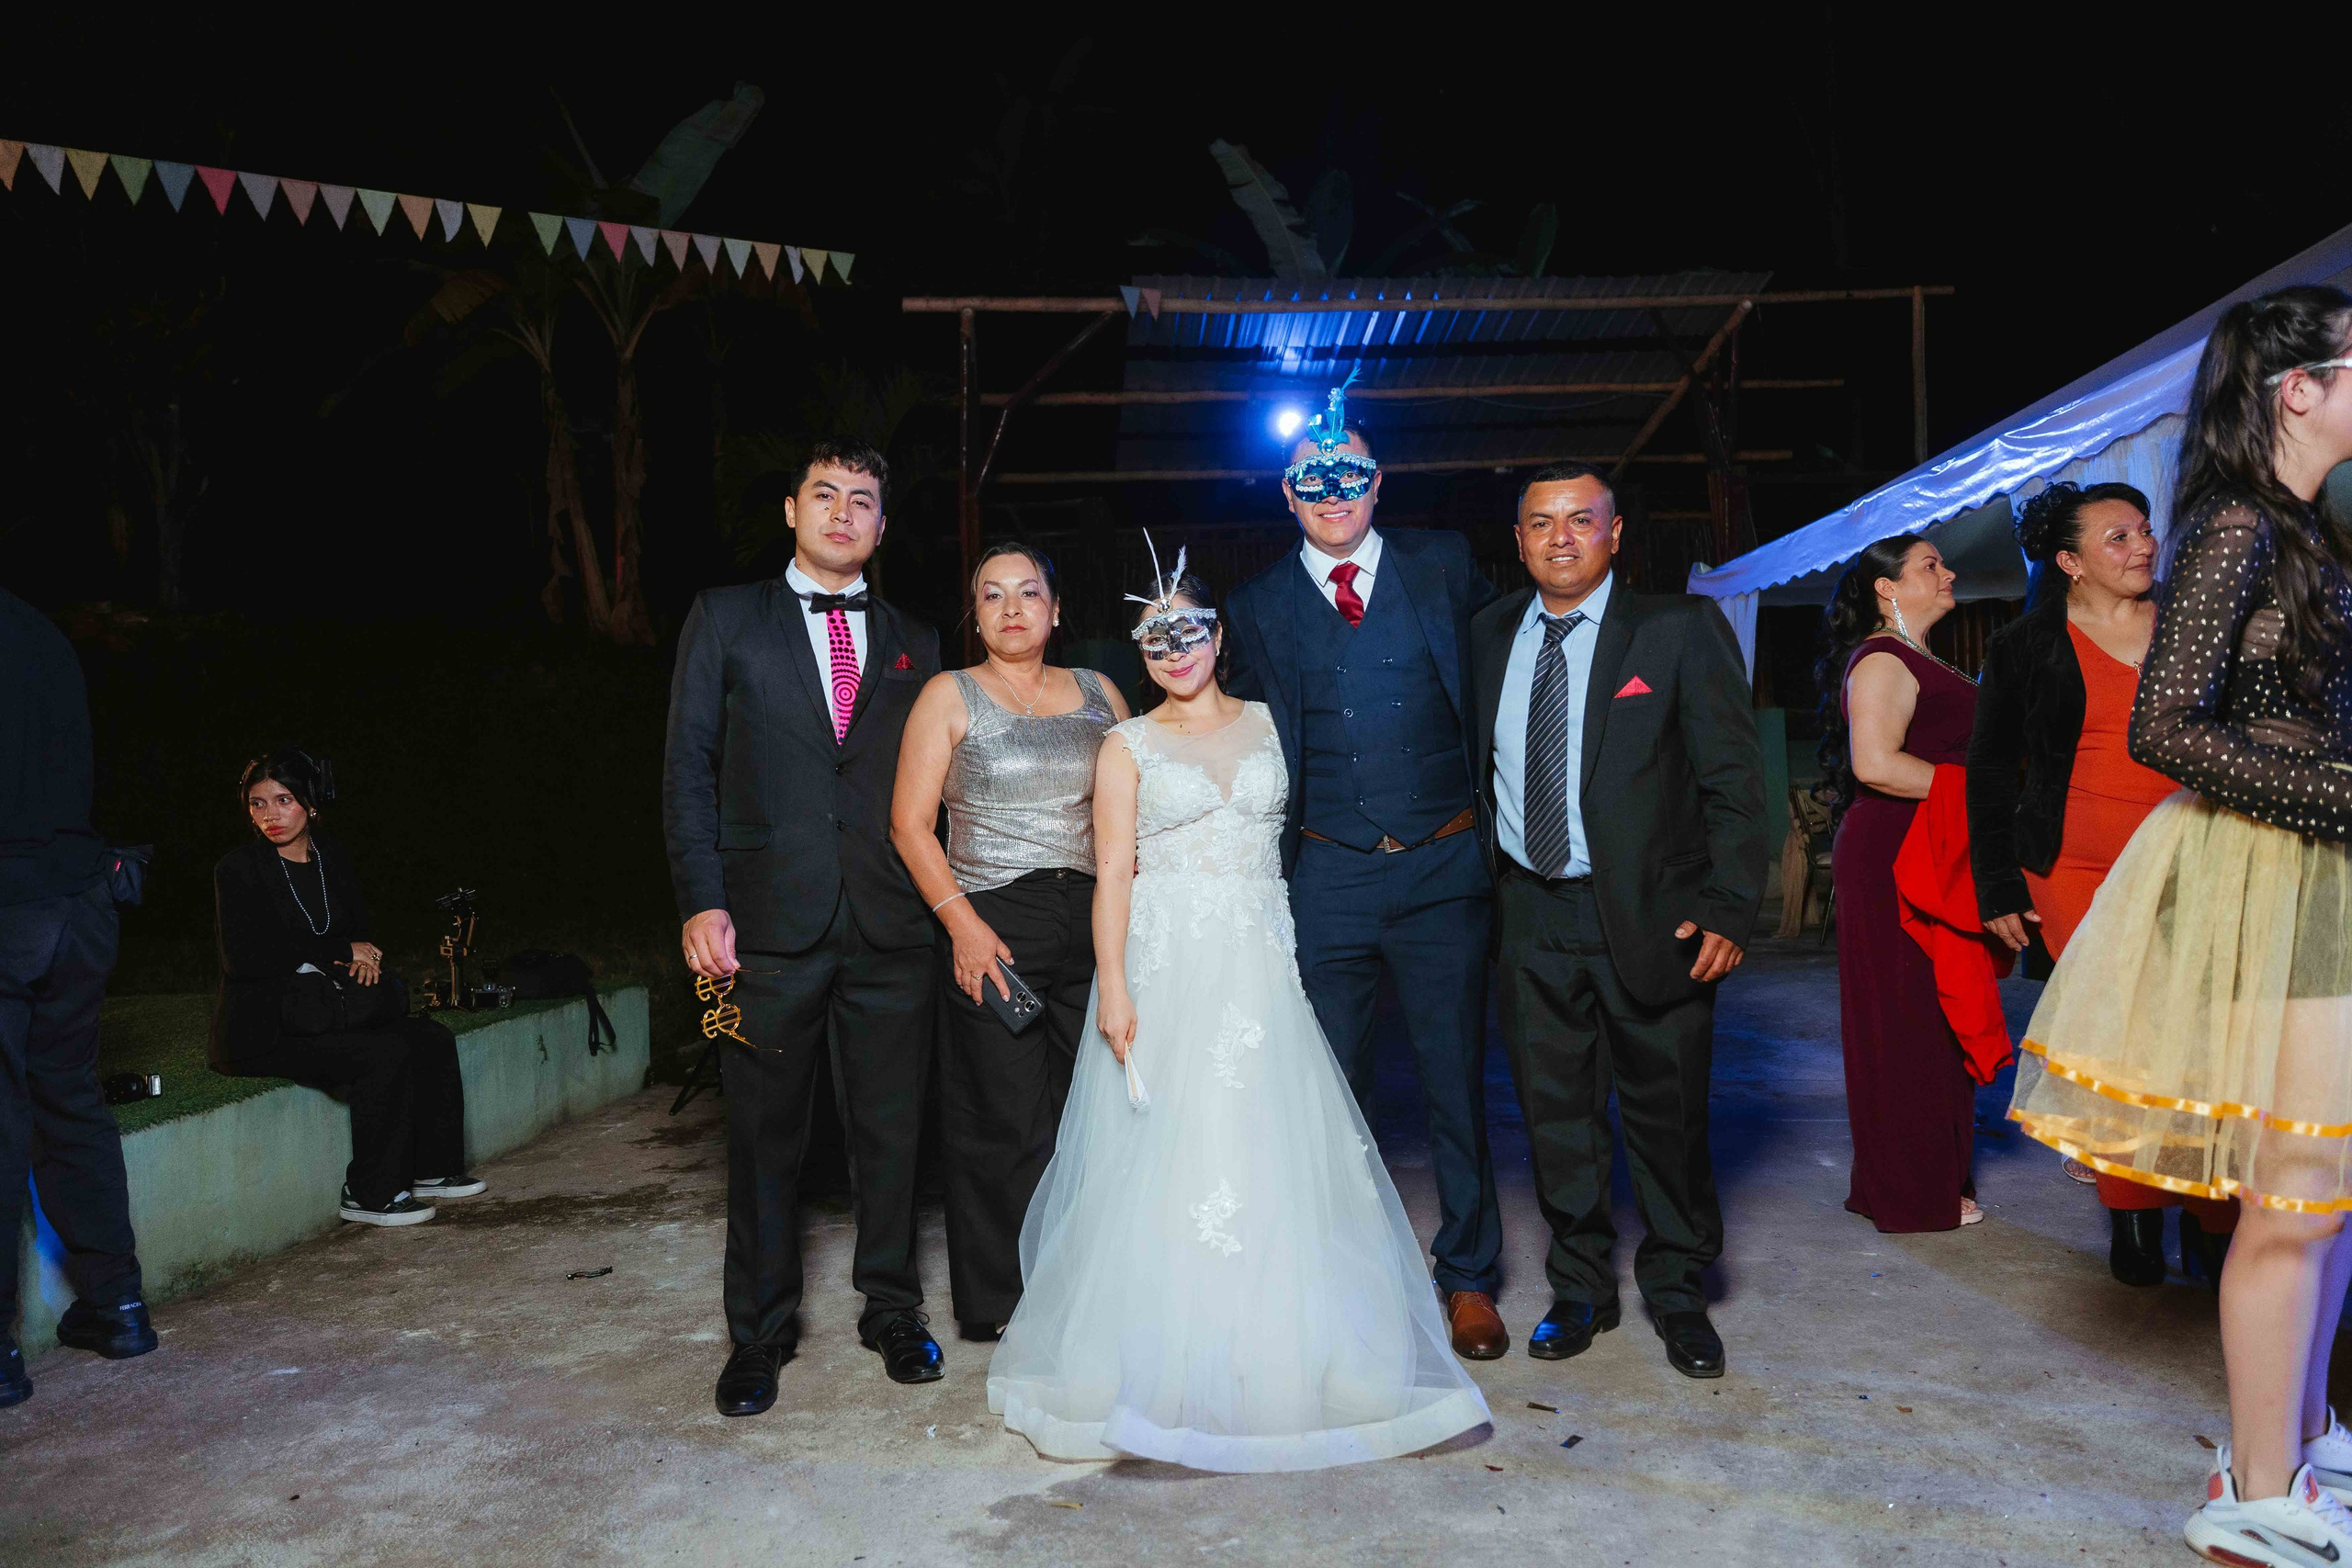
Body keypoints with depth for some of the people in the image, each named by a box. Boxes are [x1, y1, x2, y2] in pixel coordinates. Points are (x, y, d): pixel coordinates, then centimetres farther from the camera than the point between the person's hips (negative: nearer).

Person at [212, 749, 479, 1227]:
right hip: (263, 1029, -7)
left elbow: (361, 932, 16)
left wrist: (363, 959, -10)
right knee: (386, 1055, -26)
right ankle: (370, 1195, -15)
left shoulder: (332, 857, 9)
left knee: (434, 1040, -7)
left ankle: (432, 1170, 4)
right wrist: (340, 951, -17)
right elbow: (244, 958, -20)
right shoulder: (237, 869, -10)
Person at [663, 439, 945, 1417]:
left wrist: (941, 907, 2)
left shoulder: (914, 644, 13)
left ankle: (891, 1309, 27)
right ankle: (760, 1332, 22)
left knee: (892, 1129, 9)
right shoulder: (726, 619, 8)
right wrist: (701, 901, -8)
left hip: (891, 929, 2)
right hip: (770, 923, -2)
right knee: (764, 1135, 6)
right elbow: (688, 767, 2)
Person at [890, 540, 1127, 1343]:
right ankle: (999, 1303, 16)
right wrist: (963, 925, -12)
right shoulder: (950, 696, 4)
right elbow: (910, 821, -2)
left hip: (1095, 924, 3)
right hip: (991, 928, -3)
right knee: (1004, 1120, 0)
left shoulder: (1099, 693, 13)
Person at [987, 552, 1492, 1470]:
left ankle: (1279, 1359, 13)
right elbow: (1112, 872, -1)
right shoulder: (1129, 746, 6)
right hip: (1167, 969, -2)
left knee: (1271, 1149, 0)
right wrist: (1113, 985, -11)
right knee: (1165, 1158, -3)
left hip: (1263, 965, 2)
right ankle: (1169, 1367, 9)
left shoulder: (1269, 725, 12)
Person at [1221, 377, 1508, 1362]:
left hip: (1444, 871, -1)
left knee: (1455, 1082, 8)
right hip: (1329, 881, 1)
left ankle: (1468, 1278, 25)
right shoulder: (1261, 606, 6)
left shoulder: (1442, 565, 4)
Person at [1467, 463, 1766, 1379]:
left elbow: (1732, 778, -6)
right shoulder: (1489, 637, 8)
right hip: (1529, 916, 3)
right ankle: (1581, 1290, 28)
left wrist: (1728, 907, -14)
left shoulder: (1680, 630, -4)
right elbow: (1475, 771, 11)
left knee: (1667, 1111, 7)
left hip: (1652, 914, -3)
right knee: (1555, 1113, 10)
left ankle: (1678, 1294, 28)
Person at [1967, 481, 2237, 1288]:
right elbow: (1989, 770, 7)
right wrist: (1998, 887, 3)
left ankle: (2213, 1228, 6)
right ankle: (2133, 1220, 15)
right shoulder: (2025, 647, 3)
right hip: (2076, 875, -2)